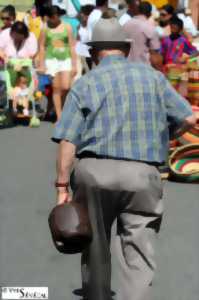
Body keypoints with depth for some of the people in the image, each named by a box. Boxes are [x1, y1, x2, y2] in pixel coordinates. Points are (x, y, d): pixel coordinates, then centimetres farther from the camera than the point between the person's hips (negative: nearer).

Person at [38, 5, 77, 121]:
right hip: (51, 60, 0)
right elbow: (42, 47, 4)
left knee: (66, 87, -10)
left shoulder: (67, 27, 1)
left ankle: (62, 105, 20)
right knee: (56, 89, 1)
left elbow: (72, 47, 2)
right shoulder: (46, 28, 1)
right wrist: (41, 64, -1)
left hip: (66, 59, 0)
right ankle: (59, 116, 6)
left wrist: (74, 64, 0)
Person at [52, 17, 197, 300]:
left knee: (96, 248, 15)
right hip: (141, 173, 0)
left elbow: (67, 141, -5)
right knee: (138, 252, 0)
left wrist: (62, 187, -4)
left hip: (94, 171, 0)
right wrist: (159, 135, 26)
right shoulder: (152, 76, 8)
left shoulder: (84, 84, 3)